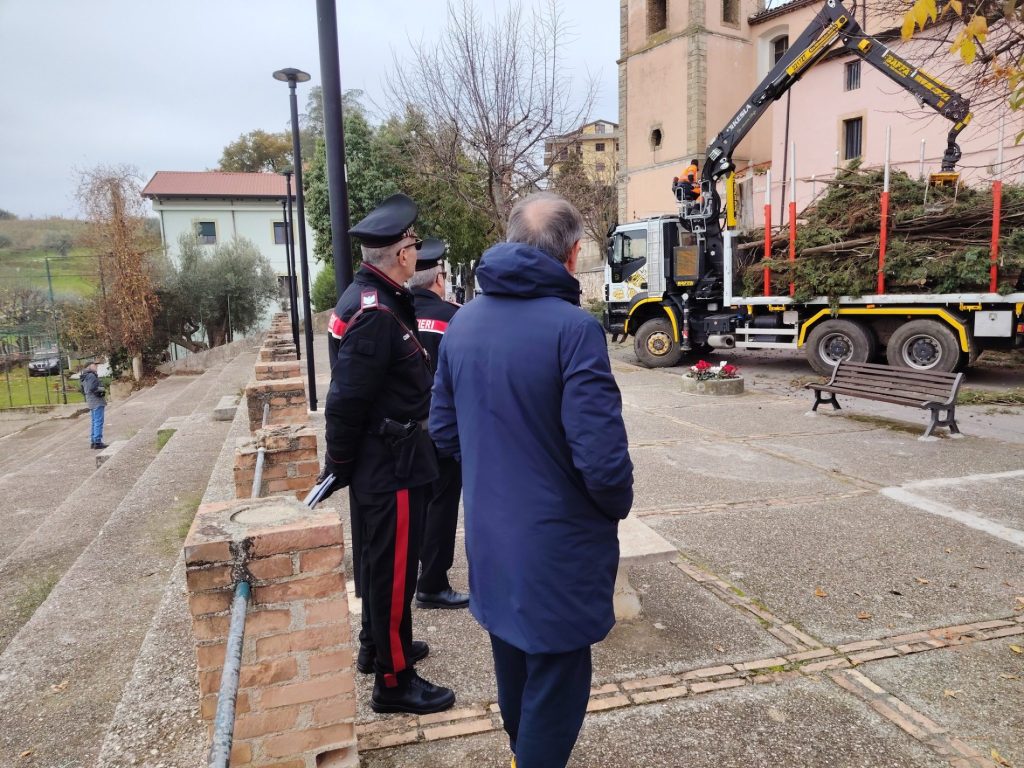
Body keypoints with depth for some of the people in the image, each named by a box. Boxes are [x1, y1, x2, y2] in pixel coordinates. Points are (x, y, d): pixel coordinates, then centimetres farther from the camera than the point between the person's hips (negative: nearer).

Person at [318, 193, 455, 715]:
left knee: (378, 560, 24)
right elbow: (346, 401, -25)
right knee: (395, 571, 3)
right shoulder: (375, 316, -24)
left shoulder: (371, 300, 8)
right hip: (391, 465, -10)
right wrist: (338, 467, -13)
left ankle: (376, 645, 42)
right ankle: (393, 681, 19)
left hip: (378, 460, 10)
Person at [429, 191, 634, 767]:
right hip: (557, 544, -7)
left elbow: (444, 432, 7)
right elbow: (601, 456, -24)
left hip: (489, 538, 7)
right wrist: (618, 506, -4)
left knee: (513, 670, 27)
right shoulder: (572, 326, -21)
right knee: (555, 682, 12)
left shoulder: (463, 323, 0)